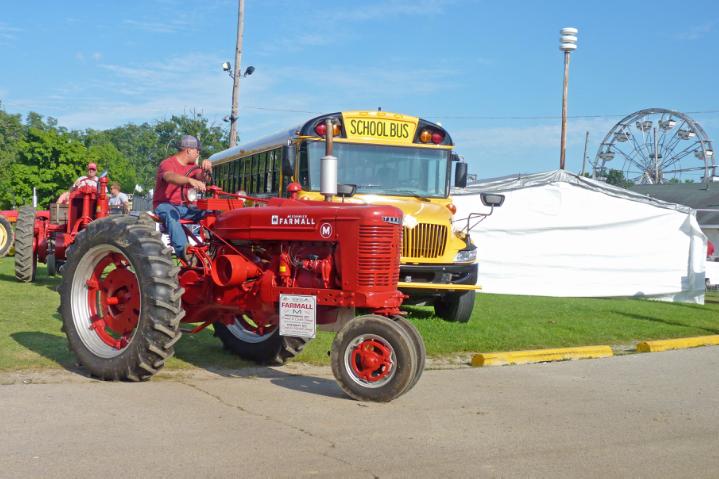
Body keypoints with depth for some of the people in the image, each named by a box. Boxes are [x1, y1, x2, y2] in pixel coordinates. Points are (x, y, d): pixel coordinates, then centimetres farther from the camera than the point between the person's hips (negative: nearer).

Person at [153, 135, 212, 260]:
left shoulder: (191, 165, 13)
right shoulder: (168, 163, -13)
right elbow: (170, 177, -37)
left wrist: (207, 167, -19)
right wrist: (191, 180, -55)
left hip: (182, 206, 7)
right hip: (164, 204, -7)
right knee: (171, 214, -41)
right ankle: (182, 250, -56)